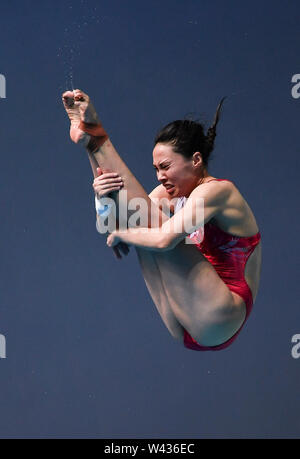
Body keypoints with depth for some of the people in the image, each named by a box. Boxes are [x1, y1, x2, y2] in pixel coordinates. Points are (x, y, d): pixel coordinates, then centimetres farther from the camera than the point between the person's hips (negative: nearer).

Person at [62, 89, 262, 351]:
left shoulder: (216, 191, -13)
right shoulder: (171, 193, 12)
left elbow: (164, 239, -28)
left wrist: (121, 234, -11)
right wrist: (103, 199, -14)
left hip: (219, 320, -8)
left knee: (151, 227, -15)